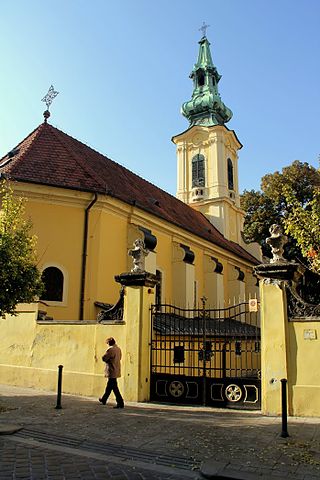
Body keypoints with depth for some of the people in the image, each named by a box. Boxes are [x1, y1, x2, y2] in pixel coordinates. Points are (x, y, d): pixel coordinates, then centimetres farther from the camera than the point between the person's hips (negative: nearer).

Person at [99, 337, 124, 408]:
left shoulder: (111, 349, -18)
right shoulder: (118, 349, 8)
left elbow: (104, 358, -19)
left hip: (112, 371, -9)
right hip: (116, 370, 9)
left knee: (114, 387, -5)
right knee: (109, 386, 21)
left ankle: (120, 403, -6)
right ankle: (104, 399, 36)